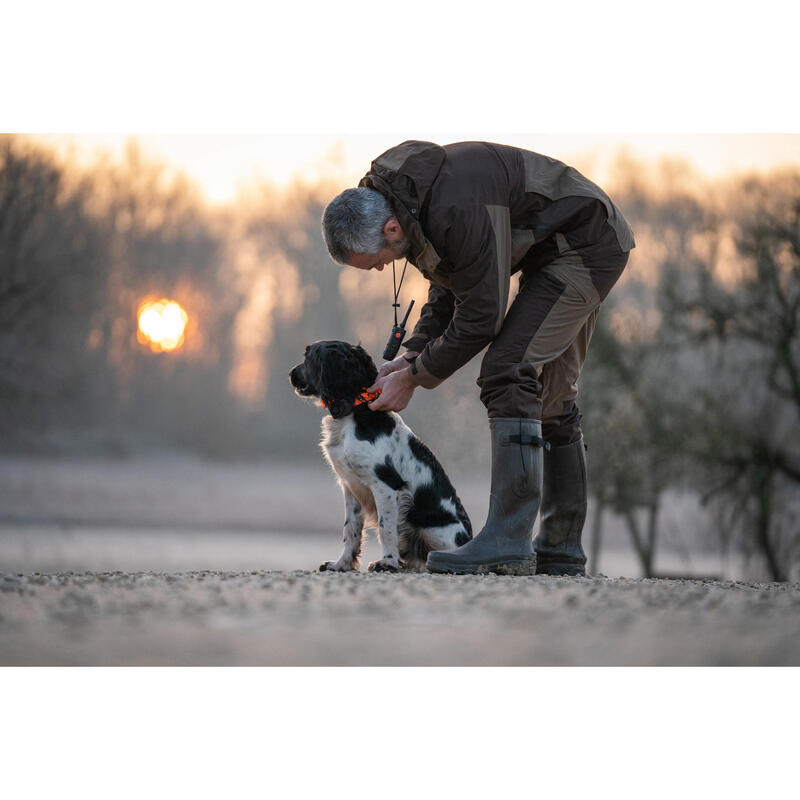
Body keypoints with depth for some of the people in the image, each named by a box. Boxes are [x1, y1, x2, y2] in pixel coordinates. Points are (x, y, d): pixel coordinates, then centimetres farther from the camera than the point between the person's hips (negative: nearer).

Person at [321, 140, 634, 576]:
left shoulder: (457, 210, -34)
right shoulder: (406, 201, -3)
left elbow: (481, 317, -26)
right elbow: (449, 288, 11)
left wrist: (413, 377, -16)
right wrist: (410, 357, 1)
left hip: (585, 247, -10)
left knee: (507, 373, -20)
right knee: (547, 395, 13)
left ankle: (507, 542, -24)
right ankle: (561, 549, 19)